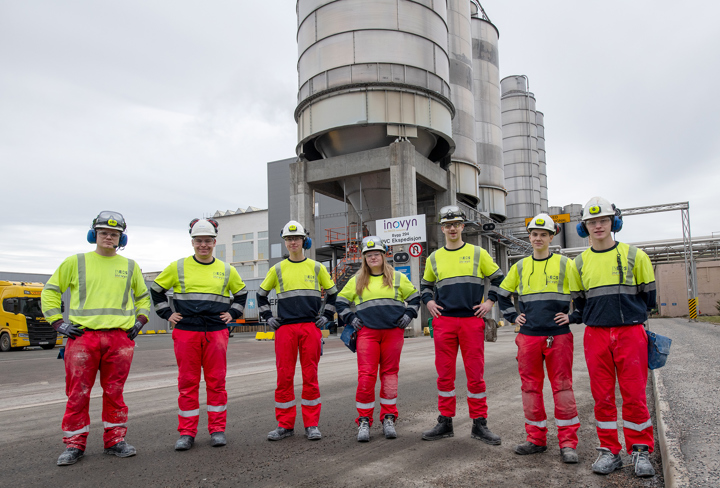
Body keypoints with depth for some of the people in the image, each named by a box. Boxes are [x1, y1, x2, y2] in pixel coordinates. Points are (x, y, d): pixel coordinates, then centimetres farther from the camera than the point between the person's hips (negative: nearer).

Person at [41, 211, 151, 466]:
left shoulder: (130, 266, 13)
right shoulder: (76, 262, 7)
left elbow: (143, 297, 25)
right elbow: (50, 290, 13)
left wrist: (140, 320, 11)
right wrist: (57, 322, 3)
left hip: (120, 338, 1)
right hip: (82, 336, -1)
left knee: (114, 392, 7)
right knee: (78, 393, 1)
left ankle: (115, 440, 17)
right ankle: (74, 444, 14)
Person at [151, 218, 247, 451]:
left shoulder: (226, 270, 8)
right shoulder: (178, 267, 5)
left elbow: (241, 293, 23)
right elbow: (156, 289, 15)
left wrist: (233, 313, 10)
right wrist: (167, 313, 6)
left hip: (216, 333, 1)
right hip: (185, 332, 0)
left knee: (216, 382, 4)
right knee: (187, 383, 4)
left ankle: (217, 429, 15)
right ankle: (187, 433, 14)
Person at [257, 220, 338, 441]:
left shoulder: (316, 267, 8)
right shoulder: (277, 269, 9)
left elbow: (333, 293, 17)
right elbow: (261, 294, 20)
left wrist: (326, 316, 8)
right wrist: (268, 317, 10)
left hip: (311, 327, 0)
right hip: (285, 328, 1)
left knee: (310, 376, 2)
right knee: (284, 376, 2)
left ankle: (311, 424, 12)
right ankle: (285, 425, 13)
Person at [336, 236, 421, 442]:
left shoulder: (398, 277, 11)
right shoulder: (357, 280, 12)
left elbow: (414, 297, 18)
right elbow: (341, 301, 19)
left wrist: (408, 315, 5)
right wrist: (350, 319, 6)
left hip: (393, 332, 1)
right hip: (367, 332, 0)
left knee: (390, 373, 5)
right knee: (366, 376, -8)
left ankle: (388, 419, 16)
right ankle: (364, 421, 3)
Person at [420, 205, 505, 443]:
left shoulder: (478, 253, 5)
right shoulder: (434, 258, 11)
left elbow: (498, 278, 12)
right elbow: (425, 284, 24)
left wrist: (490, 301, 1)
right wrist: (429, 301, 6)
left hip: (472, 320, -2)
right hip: (443, 321, 2)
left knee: (475, 374, 2)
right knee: (444, 374, 6)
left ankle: (479, 424, 13)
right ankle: (445, 422, 18)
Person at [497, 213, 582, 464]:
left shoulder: (565, 264, 2)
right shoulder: (520, 267, 11)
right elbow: (502, 294, 23)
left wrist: (573, 317, -1)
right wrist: (512, 316, 13)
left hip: (558, 336, -3)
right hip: (528, 337, 3)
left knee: (562, 386, -1)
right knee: (530, 386, 7)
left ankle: (568, 442, 9)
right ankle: (536, 438, 18)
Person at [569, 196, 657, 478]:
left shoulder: (633, 255, 3)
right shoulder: (580, 262, 8)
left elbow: (648, 297, 9)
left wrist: (627, 313, 8)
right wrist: (597, 314, 7)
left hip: (630, 333, -2)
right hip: (595, 335, 2)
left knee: (634, 394, 1)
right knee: (602, 395, 6)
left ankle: (640, 451, 16)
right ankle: (609, 451, 17)